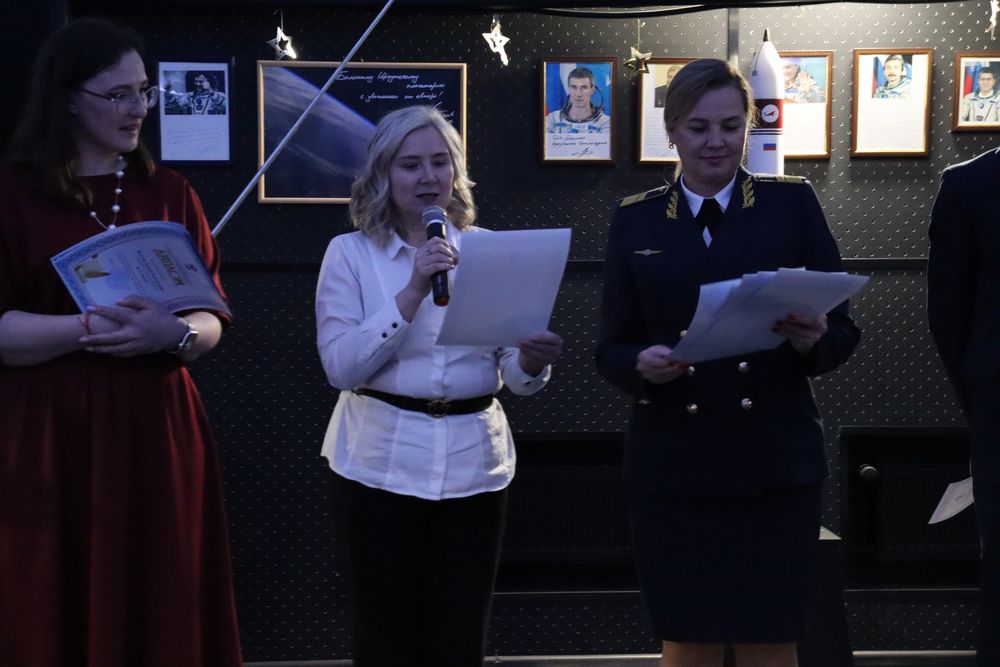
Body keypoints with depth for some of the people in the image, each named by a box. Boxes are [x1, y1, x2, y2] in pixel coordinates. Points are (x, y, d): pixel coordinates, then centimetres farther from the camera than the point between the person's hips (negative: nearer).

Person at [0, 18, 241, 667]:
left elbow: (212, 322, 7)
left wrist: (173, 333, -15)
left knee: (162, 612, 4)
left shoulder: (169, 191, 10)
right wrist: (91, 327, -20)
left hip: (156, 430, 3)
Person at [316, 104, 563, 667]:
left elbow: (516, 376, 1)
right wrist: (413, 292, -19)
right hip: (381, 466, -2)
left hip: (473, 465, 2)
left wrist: (533, 360, -22)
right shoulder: (350, 253, 1)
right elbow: (342, 366, -11)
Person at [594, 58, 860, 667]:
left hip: (775, 464, -1)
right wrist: (641, 364, -16)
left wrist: (811, 341, -19)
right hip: (672, 467, 1)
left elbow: (843, 331, 3)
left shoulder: (793, 204, 4)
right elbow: (611, 346, 6)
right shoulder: (636, 219, 8)